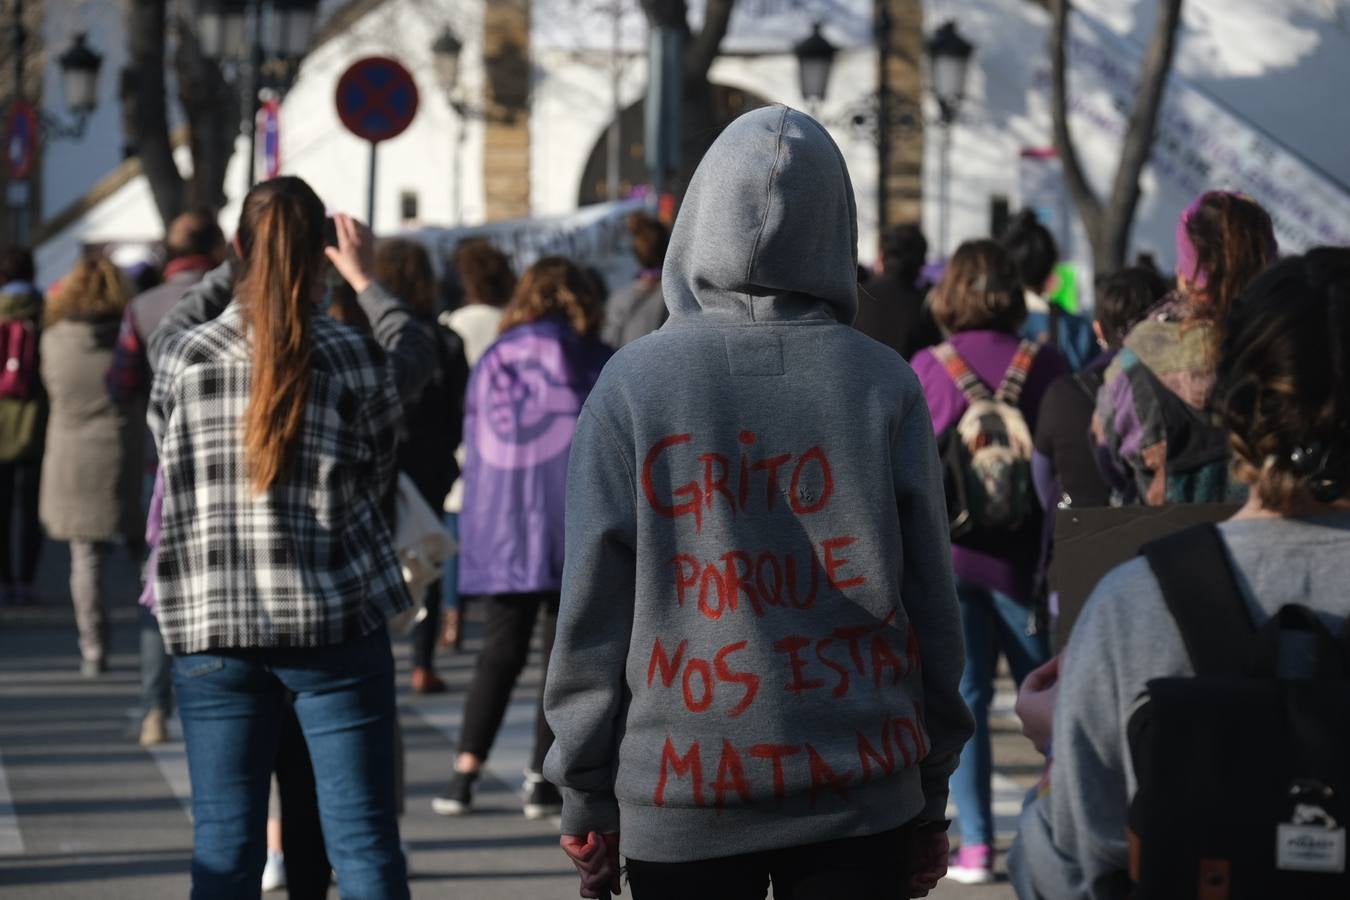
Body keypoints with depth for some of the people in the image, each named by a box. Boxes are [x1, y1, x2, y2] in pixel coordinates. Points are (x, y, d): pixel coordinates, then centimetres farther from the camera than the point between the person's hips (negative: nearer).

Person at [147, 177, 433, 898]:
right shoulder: (351, 359, -6)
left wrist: (235, 269, 32)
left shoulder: (184, 356, -3)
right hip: (335, 623, -1)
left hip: (211, 627, 2)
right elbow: (416, 351, 17)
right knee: (363, 837, 2)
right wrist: (365, 280, 30)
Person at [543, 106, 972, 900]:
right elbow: (930, 602, 3)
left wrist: (587, 803, 6)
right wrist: (931, 796, 13)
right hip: (860, 794, 1)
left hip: (681, 804, -1)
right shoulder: (884, 383, -1)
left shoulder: (634, 383, -4)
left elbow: (593, 608, -3)